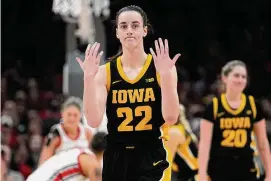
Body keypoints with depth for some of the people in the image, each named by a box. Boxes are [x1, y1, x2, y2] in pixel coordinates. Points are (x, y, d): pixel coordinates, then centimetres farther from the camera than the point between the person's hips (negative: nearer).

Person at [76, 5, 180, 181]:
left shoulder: (161, 68, -3)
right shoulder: (105, 72, 0)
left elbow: (171, 118, -15)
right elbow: (94, 121, -12)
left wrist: (165, 75, -26)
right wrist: (89, 77, -21)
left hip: (152, 159, -3)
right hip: (116, 160, 3)